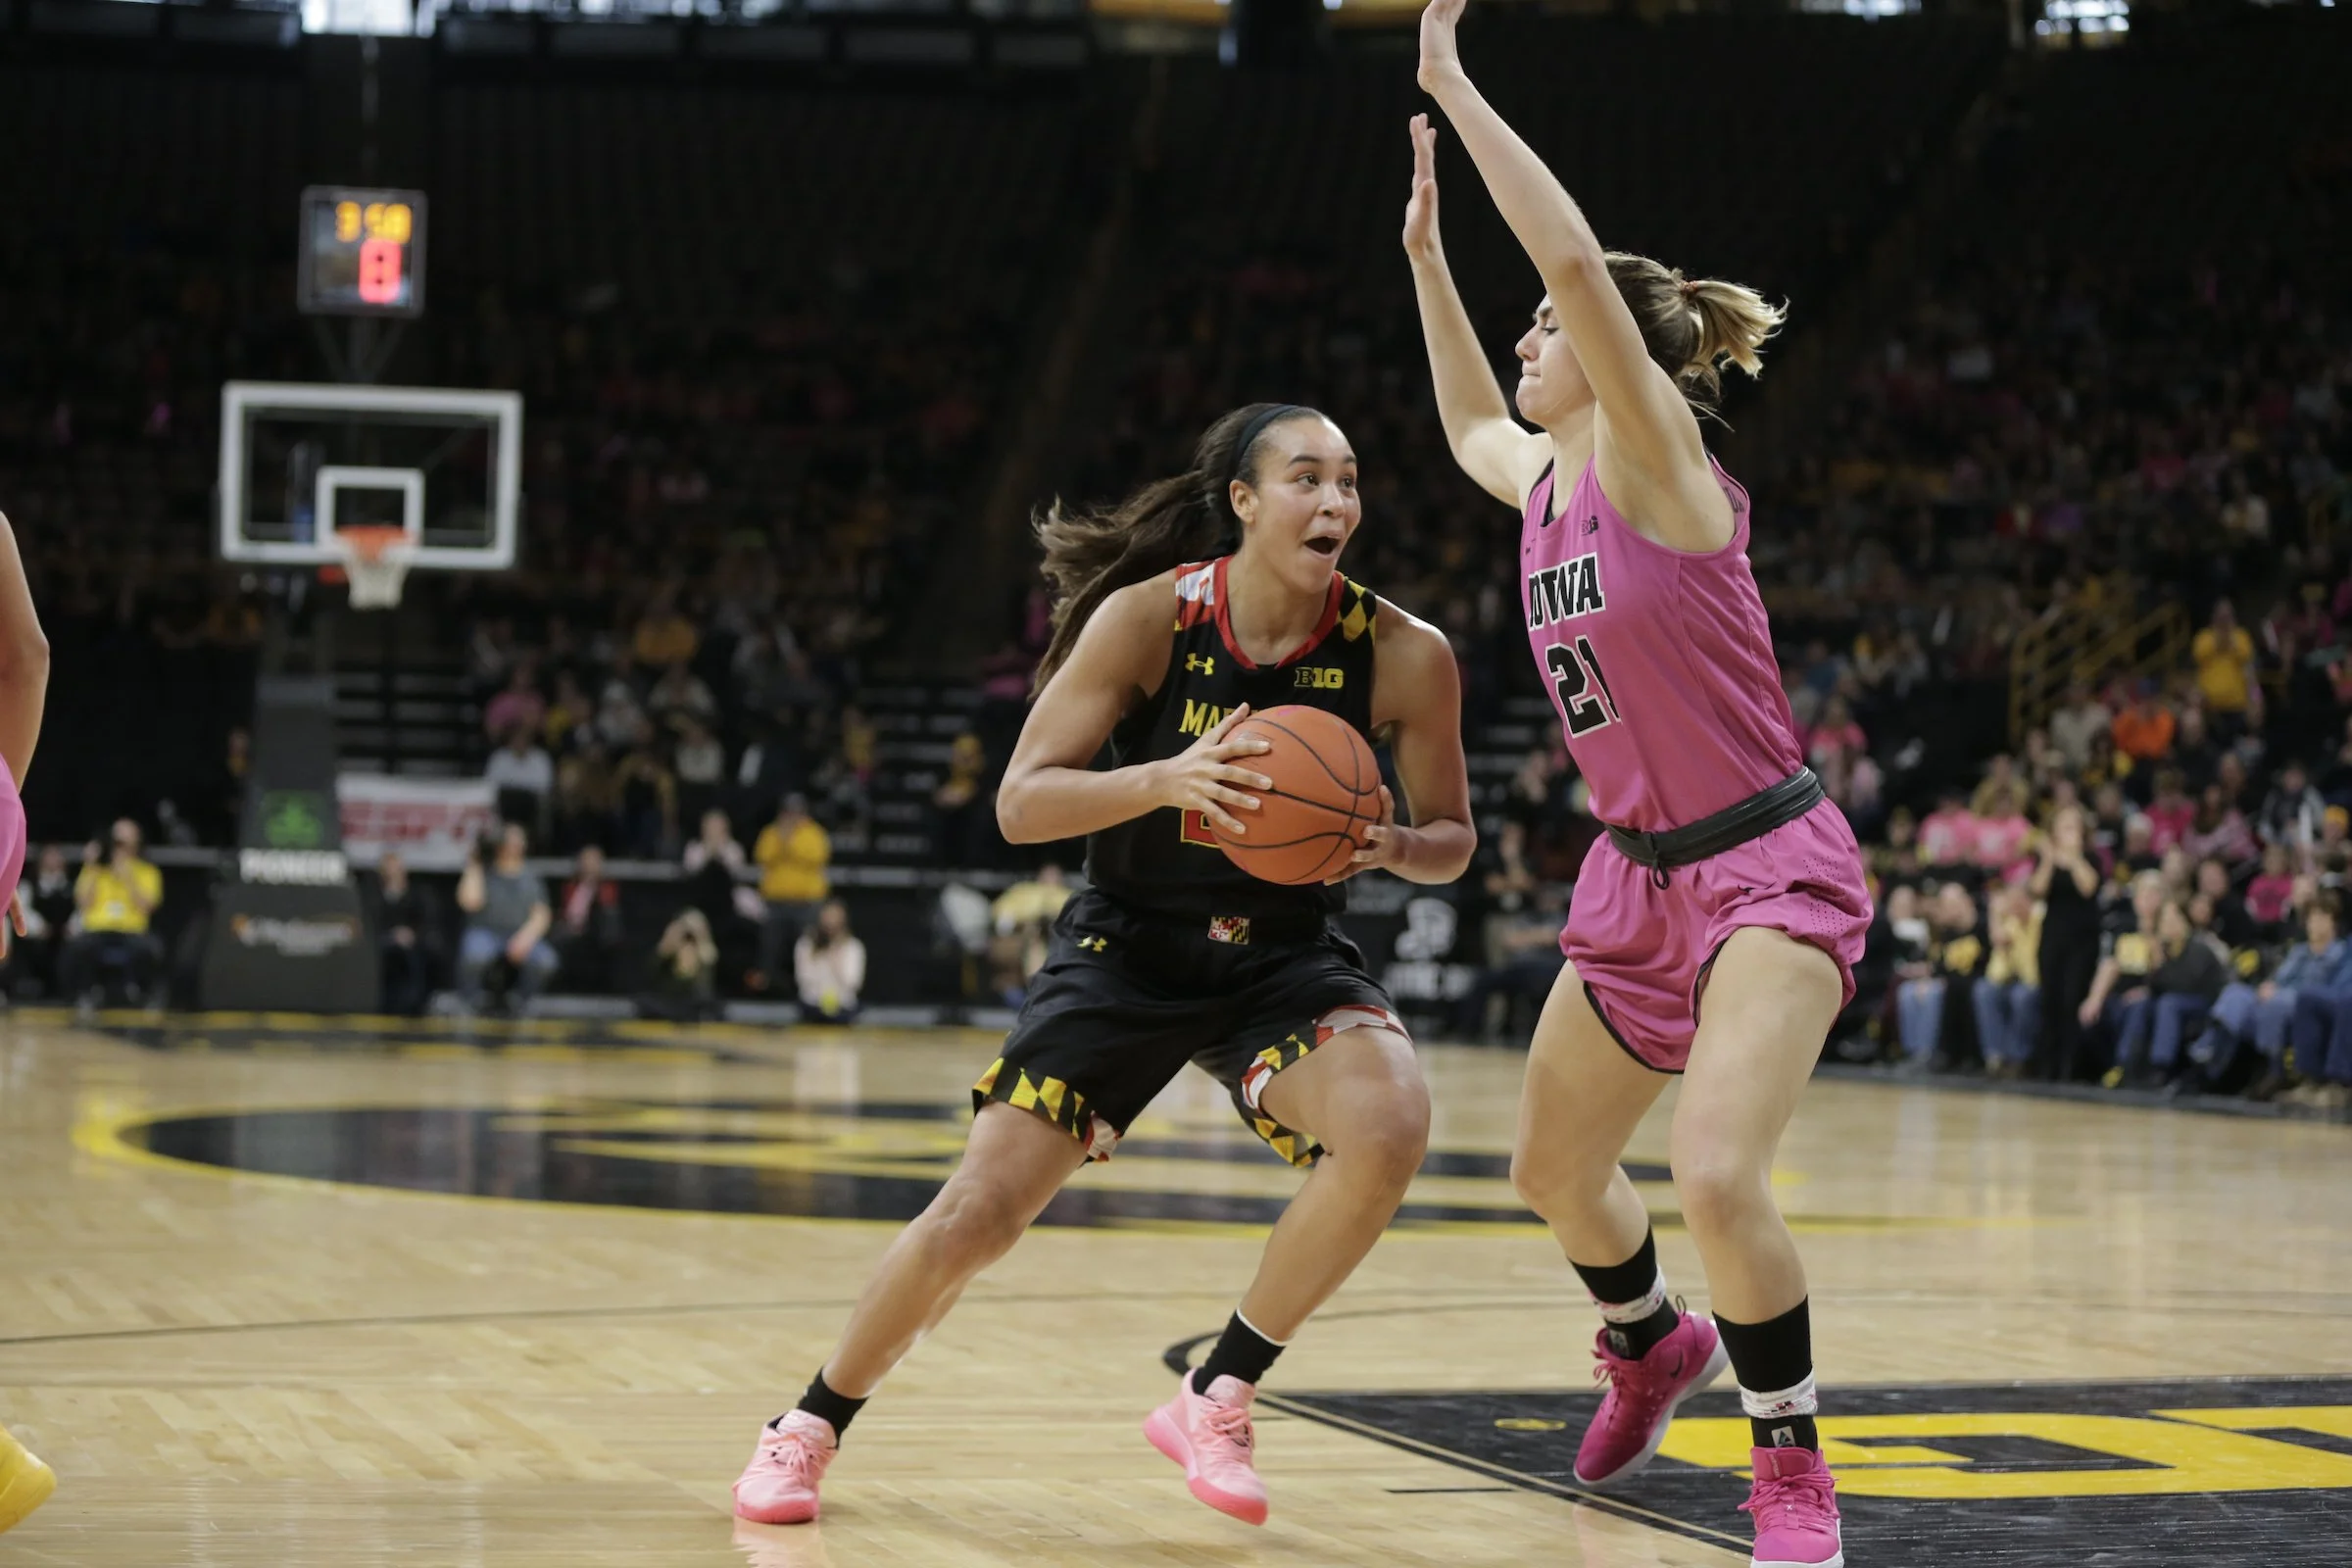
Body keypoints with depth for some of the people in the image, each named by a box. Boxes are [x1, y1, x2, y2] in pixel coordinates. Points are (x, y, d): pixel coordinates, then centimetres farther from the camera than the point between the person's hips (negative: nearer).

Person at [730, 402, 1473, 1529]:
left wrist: (1387, 844, -24)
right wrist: (1166, 778, -35)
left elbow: (1449, 838, 0)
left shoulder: (1402, 655, -14)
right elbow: (1020, 803, -18)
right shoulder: (1150, 616, -18)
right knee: (975, 1215, -6)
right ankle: (812, 1425, 21)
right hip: (1128, 949, -1)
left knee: (1389, 1125, -29)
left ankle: (1217, 1397, -10)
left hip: (1284, 958, 1)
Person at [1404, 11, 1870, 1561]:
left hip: (1767, 869, -9)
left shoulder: (1659, 461, -15)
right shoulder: (1547, 477, 7)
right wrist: (1425, 253, 25)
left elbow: (1579, 262, -29)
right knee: (1555, 1167, 21)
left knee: (1718, 1176, -25)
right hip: (1641, 876, 9)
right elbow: (1467, 426, 32)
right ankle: (1654, 1348, 50)